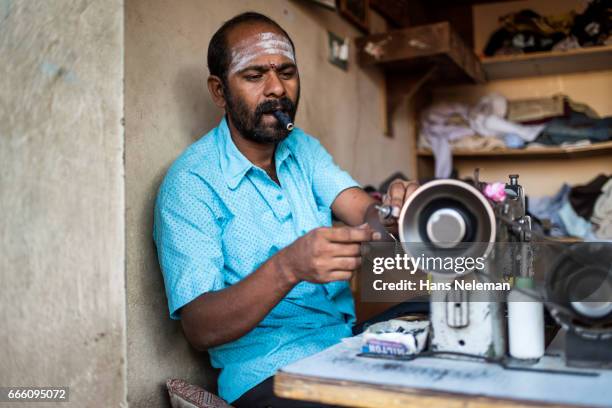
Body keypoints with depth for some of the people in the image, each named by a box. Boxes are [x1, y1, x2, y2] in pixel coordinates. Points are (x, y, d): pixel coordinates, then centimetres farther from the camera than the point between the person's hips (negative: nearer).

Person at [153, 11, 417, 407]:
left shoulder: (303, 148, 8)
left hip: (347, 340, 6)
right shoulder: (191, 182, -12)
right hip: (268, 370, -6)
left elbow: (362, 211, -8)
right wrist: (288, 267, -35)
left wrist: (396, 209, -32)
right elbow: (199, 328, -18)